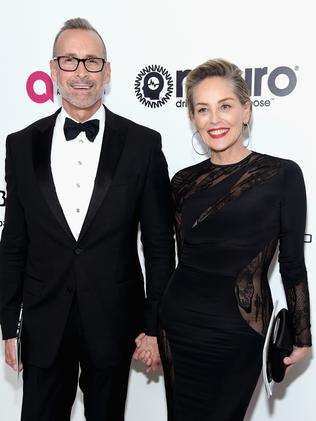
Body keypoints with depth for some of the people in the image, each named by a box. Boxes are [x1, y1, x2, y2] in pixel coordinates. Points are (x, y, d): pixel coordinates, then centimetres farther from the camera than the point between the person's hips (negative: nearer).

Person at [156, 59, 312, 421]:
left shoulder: (282, 175, -7)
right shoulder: (184, 182, 3)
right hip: (178, 326, 4)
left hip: (238, 334, -3)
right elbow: (183, 259, 10)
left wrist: (302, 336, 3)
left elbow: (292, 264, -2)